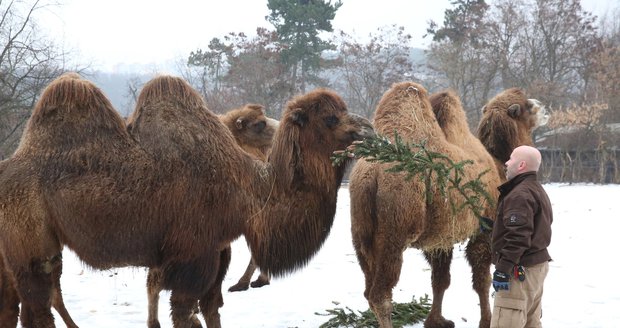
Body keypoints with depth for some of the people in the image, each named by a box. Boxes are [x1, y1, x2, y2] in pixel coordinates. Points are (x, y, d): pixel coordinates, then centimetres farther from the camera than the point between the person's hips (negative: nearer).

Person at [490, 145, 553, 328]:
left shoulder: (520, 195, -17)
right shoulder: (538, 191, 17)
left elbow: (518, 237, -25)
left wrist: (502, 269, -25)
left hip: (520, 271, -11)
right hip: (537, 264, 11)